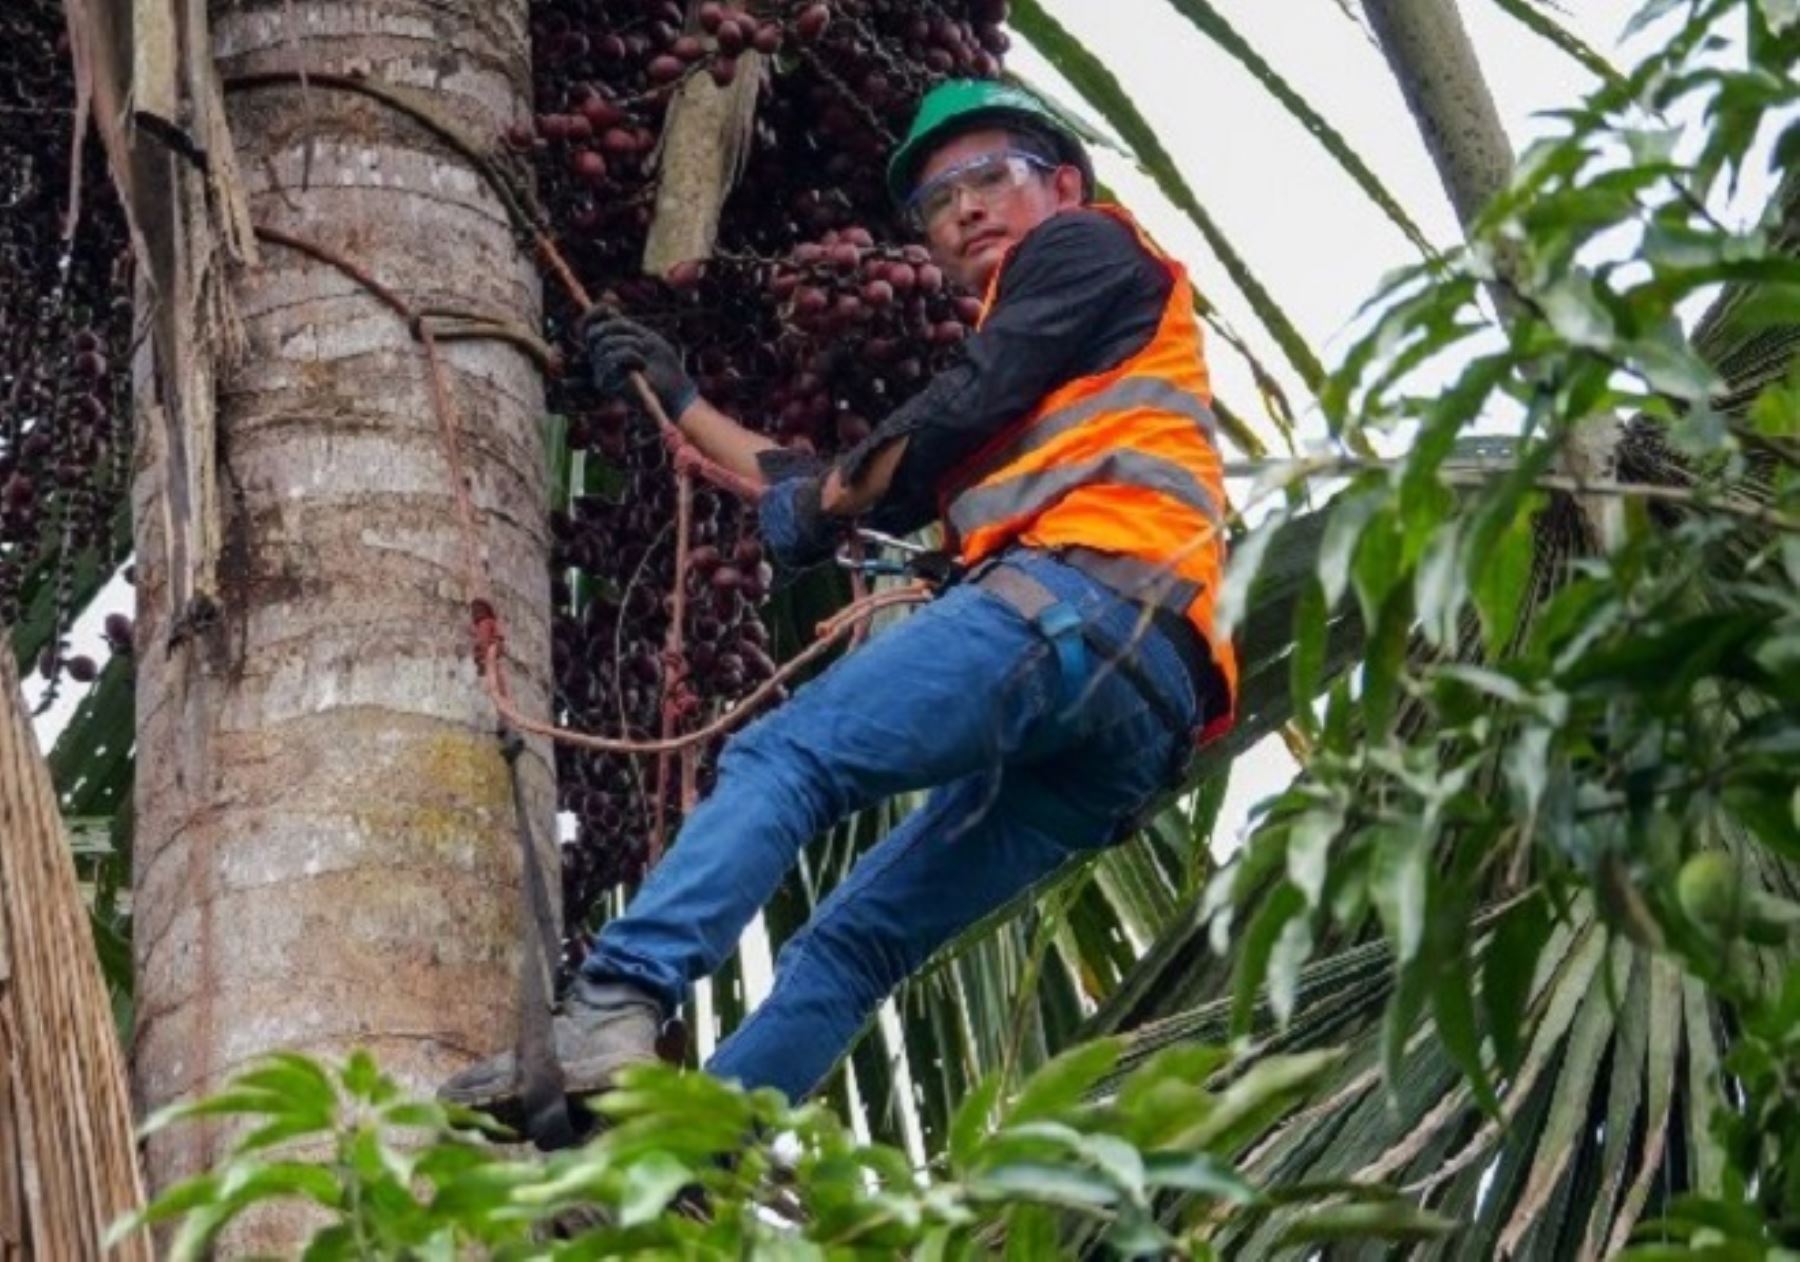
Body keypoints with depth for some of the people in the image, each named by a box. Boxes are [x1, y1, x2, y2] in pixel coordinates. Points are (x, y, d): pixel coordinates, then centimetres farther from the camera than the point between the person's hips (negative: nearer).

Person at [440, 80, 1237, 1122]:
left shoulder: (1087, 249, 16)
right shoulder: (1016, 405, 40)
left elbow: (971, 406, 0)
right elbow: (856, 497, 40)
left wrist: (833, 493, 14)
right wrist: (682, 402, 44)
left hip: (1081, 603, -9)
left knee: (783, 759, -20)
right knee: (852, 944, 2)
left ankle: (614, 1013, -37)